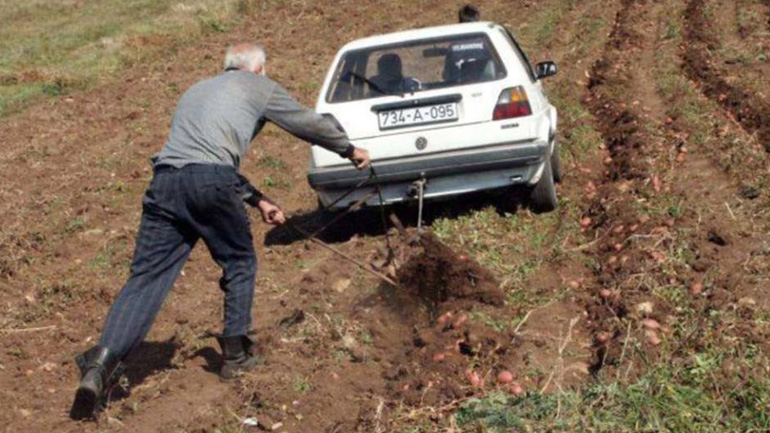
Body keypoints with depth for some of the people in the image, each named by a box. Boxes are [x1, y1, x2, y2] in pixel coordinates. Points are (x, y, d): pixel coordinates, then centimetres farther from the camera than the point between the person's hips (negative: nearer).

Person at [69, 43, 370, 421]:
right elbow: (308, 123, 27)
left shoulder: (196, 91, 36)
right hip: (210, 184, -5)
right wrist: (350, 150, 43)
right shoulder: (258, 87, 17)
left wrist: (258, 199, 43)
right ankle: (236, 354, 21)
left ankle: (103, 361, -18)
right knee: (239, 262, 18)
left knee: (146, 277, -1)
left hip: (165, 182, 5)